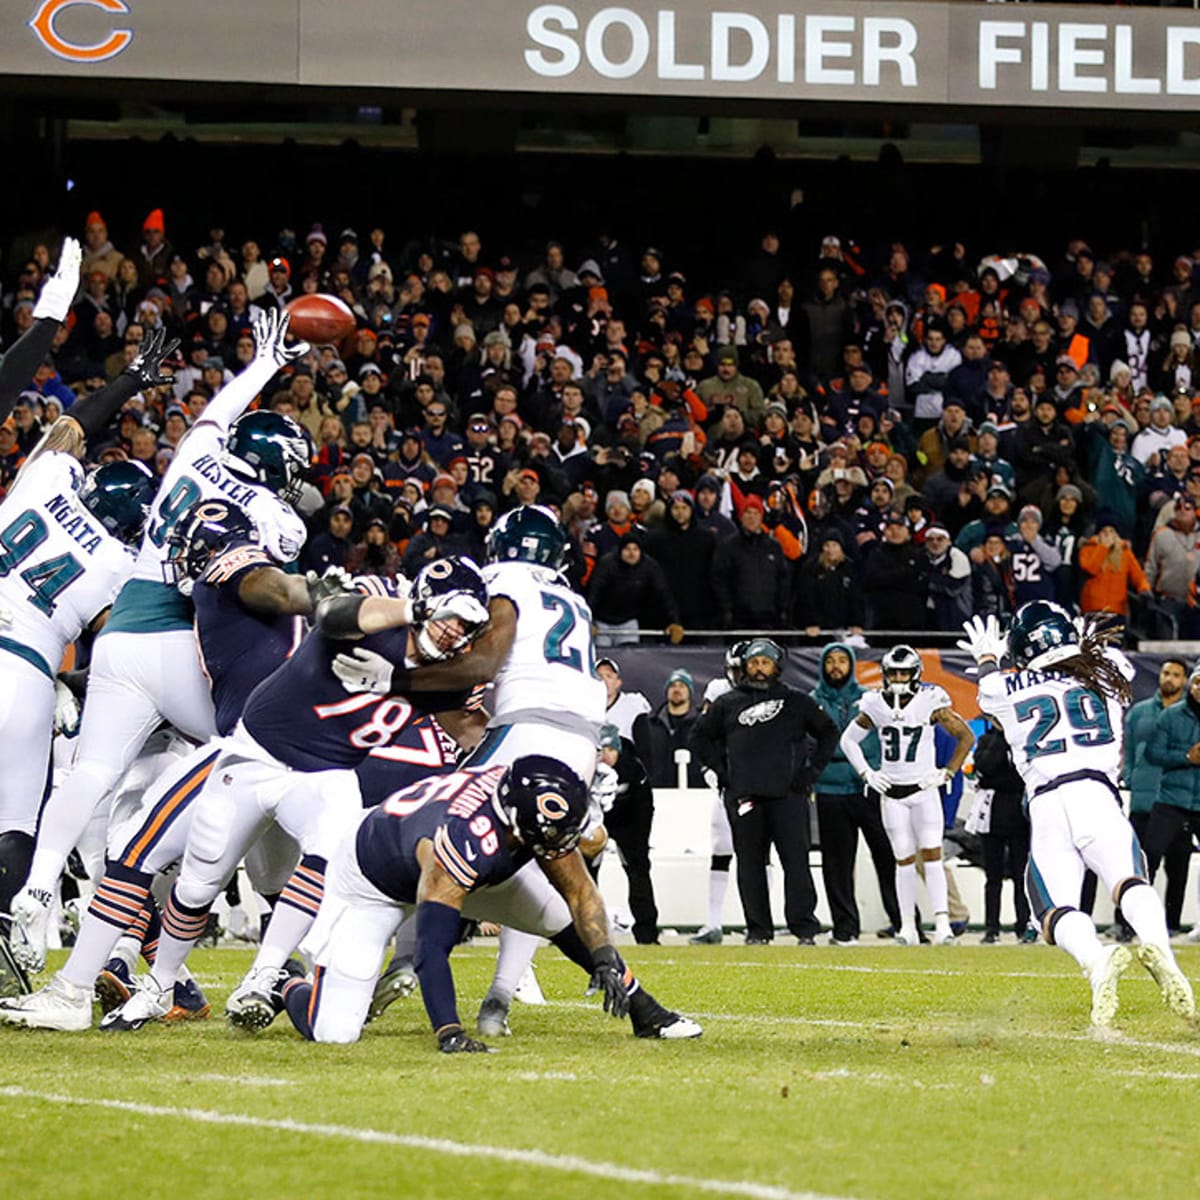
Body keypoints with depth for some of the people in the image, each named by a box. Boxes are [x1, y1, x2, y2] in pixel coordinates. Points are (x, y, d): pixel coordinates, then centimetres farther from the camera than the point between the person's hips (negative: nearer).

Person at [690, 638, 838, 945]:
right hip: (743, 796, 2)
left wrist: (811, 771, 6)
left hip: (787, 793, -2)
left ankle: (804, 928, -7)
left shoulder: (795, 701, 10)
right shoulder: (728, 704, 13)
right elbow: (700, 738, 21)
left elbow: (828, 733, 16)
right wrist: (722, 771, 9)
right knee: (750, 864, 2)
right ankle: (757, 930, 8)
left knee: (796, 860, -8)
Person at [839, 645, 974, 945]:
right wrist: (866, 773, 5)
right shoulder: (876, 706, 1)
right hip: (892, 793, 2)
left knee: (931, 855, -11)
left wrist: (947, 772, -4)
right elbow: (849, 740, 15)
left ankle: (942, 923, -14)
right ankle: (907, 927, 9)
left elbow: (966, 736, 2)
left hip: (924, 789, -2)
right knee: (904, 859, 3)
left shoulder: (930, 703, -7)